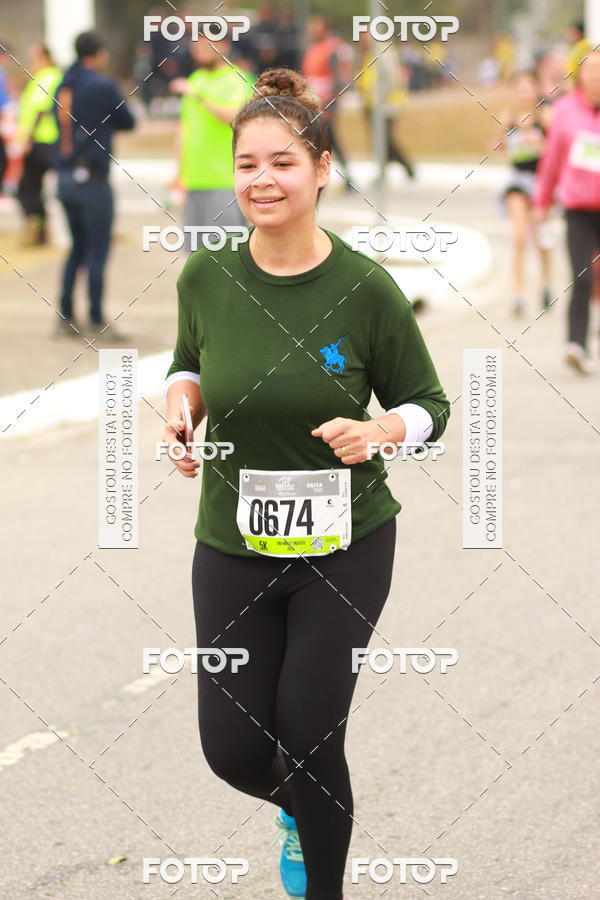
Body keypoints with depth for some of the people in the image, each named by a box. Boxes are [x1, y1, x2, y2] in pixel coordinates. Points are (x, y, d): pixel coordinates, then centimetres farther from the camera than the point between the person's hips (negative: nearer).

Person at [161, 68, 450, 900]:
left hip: (344, 547, -3)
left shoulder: (365, 289, -13)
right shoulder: (206, 277, -5)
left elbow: (429, 407, -2)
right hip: (233, 545, 3)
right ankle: (298, 810, 40)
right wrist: (180, 403, -6)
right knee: (234, 750, 3)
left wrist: (377, 430, -23)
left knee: (309, 736, -2)